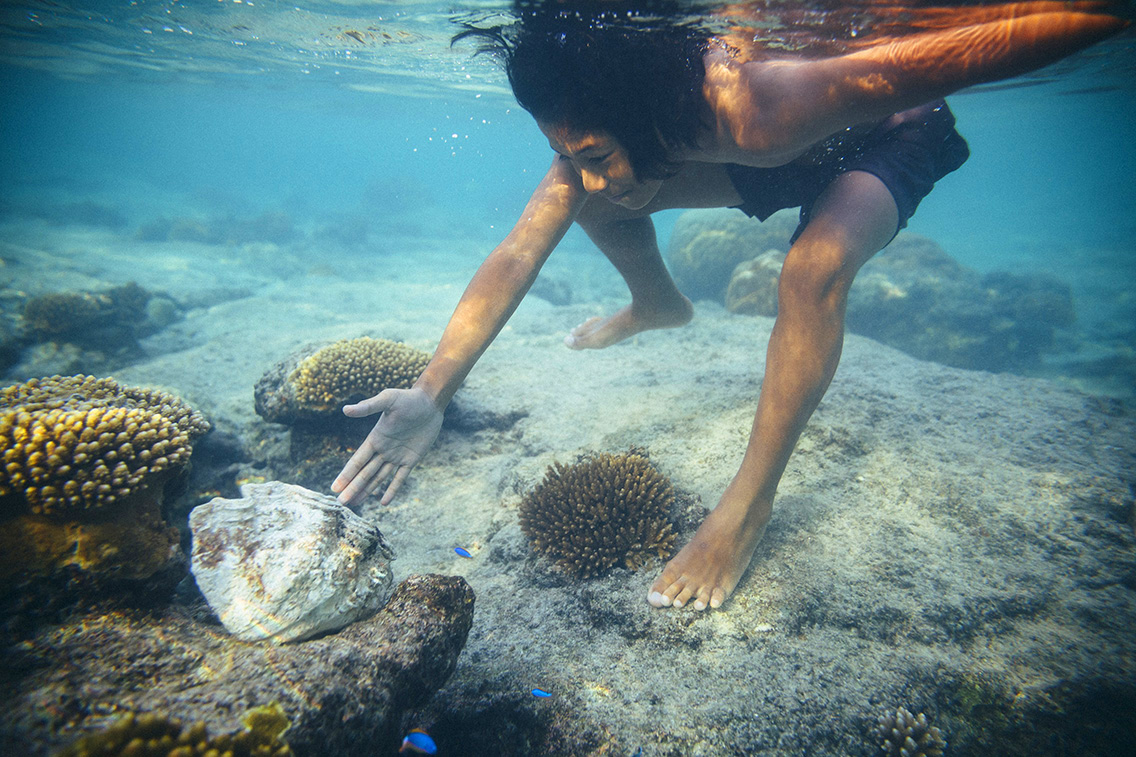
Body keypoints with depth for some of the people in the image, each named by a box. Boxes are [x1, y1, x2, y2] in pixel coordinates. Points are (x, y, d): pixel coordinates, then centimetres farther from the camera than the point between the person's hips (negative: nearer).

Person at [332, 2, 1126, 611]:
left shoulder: (757, 108, -43)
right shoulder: (596, 136, -24)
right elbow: (516, 257, -30)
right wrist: (433, 392, -38)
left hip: (889, 139, -5)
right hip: (772, 163, 6)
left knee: (815, 267, -37)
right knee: (601, 209, -4)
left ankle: (750, 503, -23)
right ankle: (659, 305, 26)